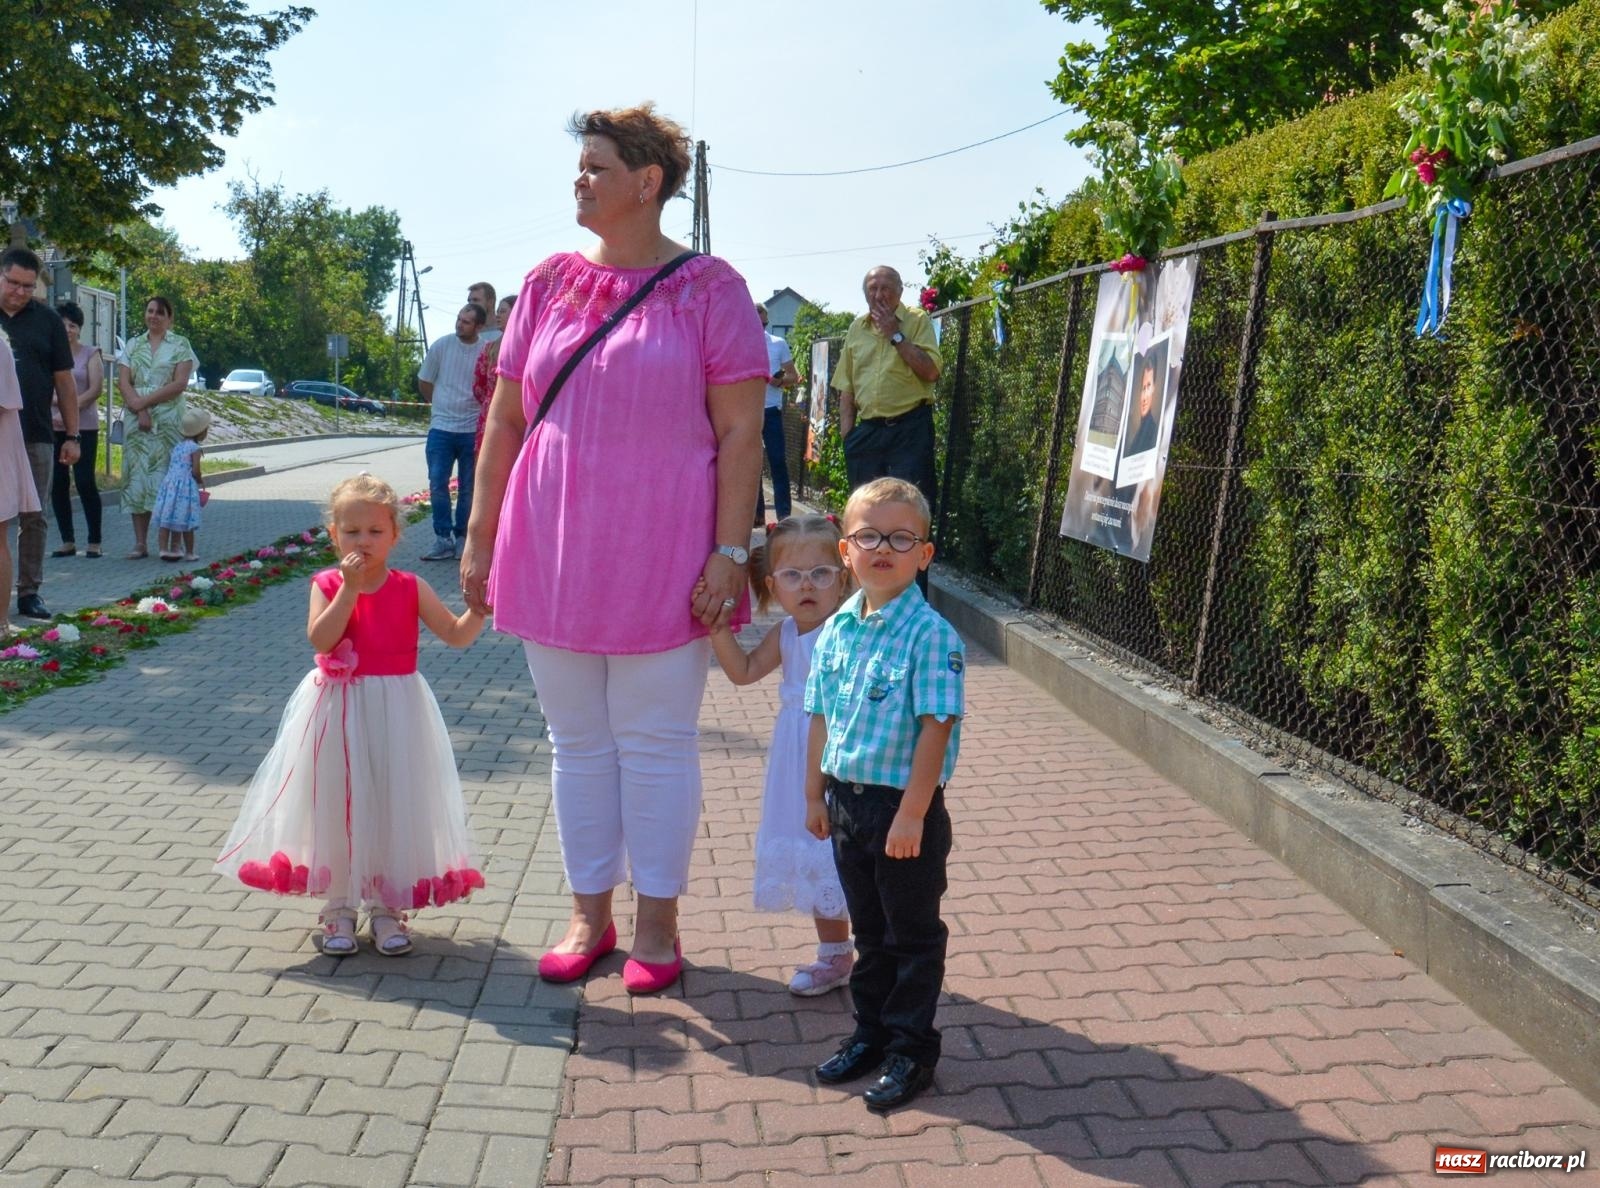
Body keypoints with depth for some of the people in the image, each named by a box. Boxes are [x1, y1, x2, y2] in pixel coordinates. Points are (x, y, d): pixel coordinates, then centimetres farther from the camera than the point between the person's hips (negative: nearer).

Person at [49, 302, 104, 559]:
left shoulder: (90, 354, 4)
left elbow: (95, 389, -5)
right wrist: (57, 400, -14)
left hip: (84, 425, -3)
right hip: (53, 427, 3)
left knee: (85, 481, -6)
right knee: (57, 483, 3)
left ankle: (94, 541, 2)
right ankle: (68, 540, 10)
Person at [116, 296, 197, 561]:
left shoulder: (180, 345, 5)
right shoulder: (133, 346, 14)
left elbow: (180, 384, -6)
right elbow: (123, 383, 5)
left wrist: (144, 401, -10)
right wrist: (139, 410, -11)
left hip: (170, 421, -3)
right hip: (138, 420, 3)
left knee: (167, 476, -6)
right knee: (137, 478, -1)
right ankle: (140, 543, 2)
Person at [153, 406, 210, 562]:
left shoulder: (177, 447, 14)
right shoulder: (195, 448, -7)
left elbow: (170, 467, 15)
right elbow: (195, 471, -13)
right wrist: (201, 482, 7)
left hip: (169, 485, 6)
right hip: (186, 487, -6)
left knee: (166, 520, 5)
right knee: (186, 523, 0)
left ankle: (164, 549, 4)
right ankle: (189, 553, 7)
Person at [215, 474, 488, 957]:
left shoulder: (410, 588, -2)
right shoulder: (328, 585, -3)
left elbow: (456, 634, -5)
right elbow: (320, 640, -18)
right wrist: (350, 588, -23)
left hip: (395, 716, 0)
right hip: (339, 718, 0)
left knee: (391, 808, 6)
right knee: (337, 807, 7)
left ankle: (385, 904, 21)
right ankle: (339, 905, 22)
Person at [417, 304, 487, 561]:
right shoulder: (441, 346, -2)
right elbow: (424, 382, 11)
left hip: (473, 430, -1)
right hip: (441, 427, 1)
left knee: (468, 488, 6)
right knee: (438, 484, -4)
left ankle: (462, 538, 17)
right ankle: (443, 539, 2)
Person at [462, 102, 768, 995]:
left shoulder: (709, 288, -4)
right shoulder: (549, 283, 8)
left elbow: (741, 432, -7)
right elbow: (504, 419, 11)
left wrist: (730, 550, -13)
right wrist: (480, 536, 8)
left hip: (662, 556, -4)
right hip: (553, 553, 4)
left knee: (656, 744, 6)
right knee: (577, 742, 12)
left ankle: (657, 923, 22)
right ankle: (590, 915, 27)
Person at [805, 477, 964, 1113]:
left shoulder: (930, 634, -17)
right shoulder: (835, 630, 3)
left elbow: (936, 727, -19)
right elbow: (822, 720, 10)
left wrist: (911, 815, -20)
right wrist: (816, 795, 11)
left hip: (905, 808, -6)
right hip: (847, 803, 6)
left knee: (913, 935, 10)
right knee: (869, 930, 21)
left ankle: (911, 1049, 24)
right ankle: (871, 1031, 36)